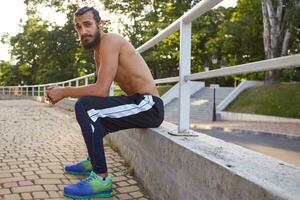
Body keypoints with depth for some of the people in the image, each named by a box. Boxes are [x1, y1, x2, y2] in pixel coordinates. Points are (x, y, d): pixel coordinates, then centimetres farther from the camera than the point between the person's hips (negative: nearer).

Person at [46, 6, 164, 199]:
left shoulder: (110, 40, -13)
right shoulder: (99, 50, 16)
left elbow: (101, 90, -23)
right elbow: (100, 91, 12)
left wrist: (64, 92, -11)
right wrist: (66, 91, 1)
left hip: (148, 105, -10)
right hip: (140, 103, 10)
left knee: (85, 107, -22)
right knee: (92, 113, 27)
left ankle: (102, 179, -15)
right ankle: (92, 162, 38)